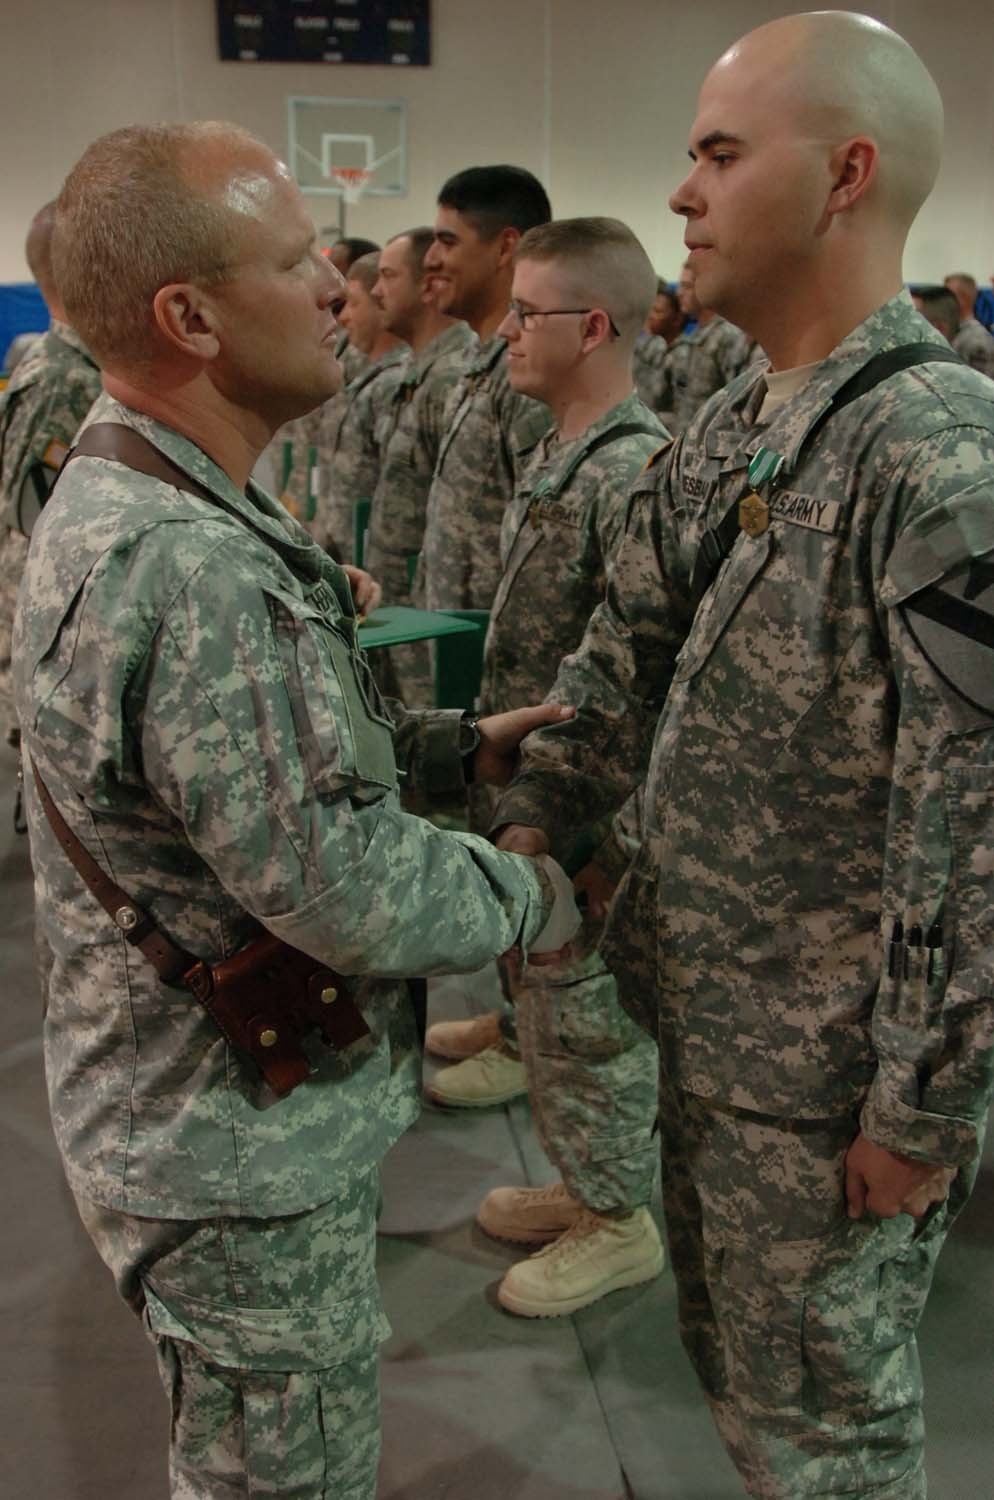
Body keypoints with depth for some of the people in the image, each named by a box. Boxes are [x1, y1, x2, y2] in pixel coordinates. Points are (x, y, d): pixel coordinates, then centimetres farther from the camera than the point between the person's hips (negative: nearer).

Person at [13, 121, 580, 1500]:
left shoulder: (118, 504, 4)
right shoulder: (190, 569, -31)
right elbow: (355, 897, -28)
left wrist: (455, 746, 5)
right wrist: (538, 895, -10)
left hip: (183, 1108, 10)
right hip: (241, 1161, -9)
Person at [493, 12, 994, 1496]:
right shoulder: (726, 431, 5)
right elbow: (622, 658, 11)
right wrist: (529, 827, 3)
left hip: (829, 1071, -8)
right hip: (706, 1014, 8)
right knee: (732, 1362, 27)